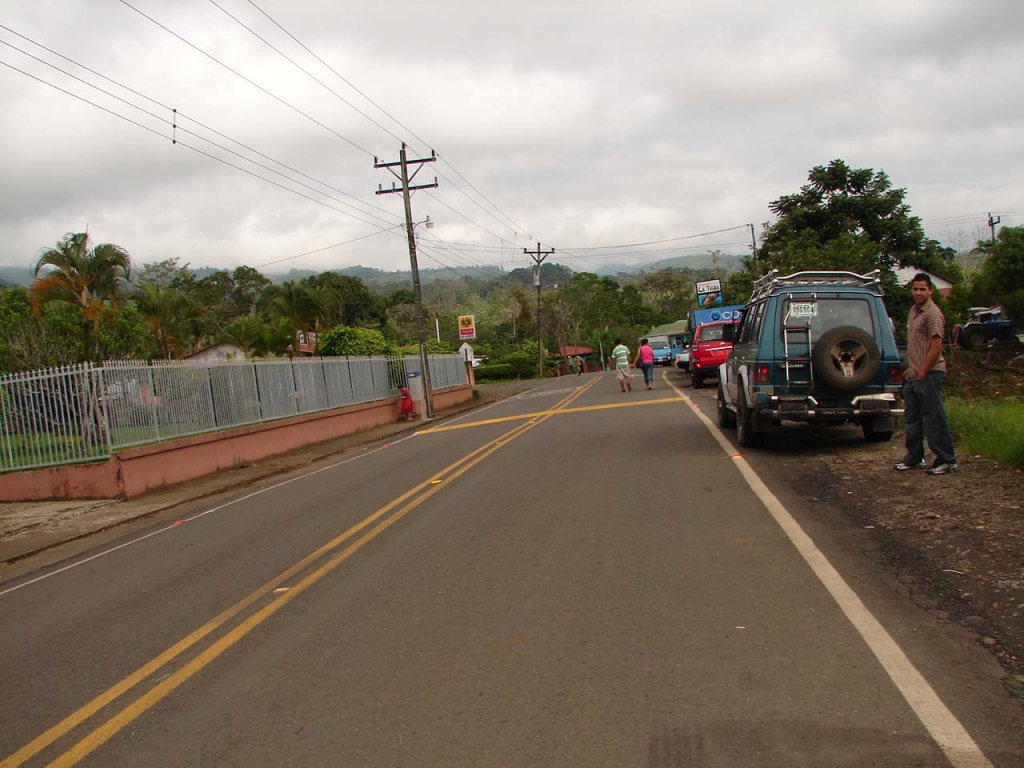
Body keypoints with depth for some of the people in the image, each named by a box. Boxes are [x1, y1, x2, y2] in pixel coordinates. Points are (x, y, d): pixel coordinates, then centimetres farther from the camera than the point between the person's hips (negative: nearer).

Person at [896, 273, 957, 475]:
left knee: (934, 419, -4)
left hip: (929, 375, -10)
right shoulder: (914, 311, 15)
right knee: (911, 418, 14)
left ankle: (946, 460, 4)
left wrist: (922, 372, -17)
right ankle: (914, 458, 23)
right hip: (914, 375, 10)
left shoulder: (932, 314, -14)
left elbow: (936, 348, -19)